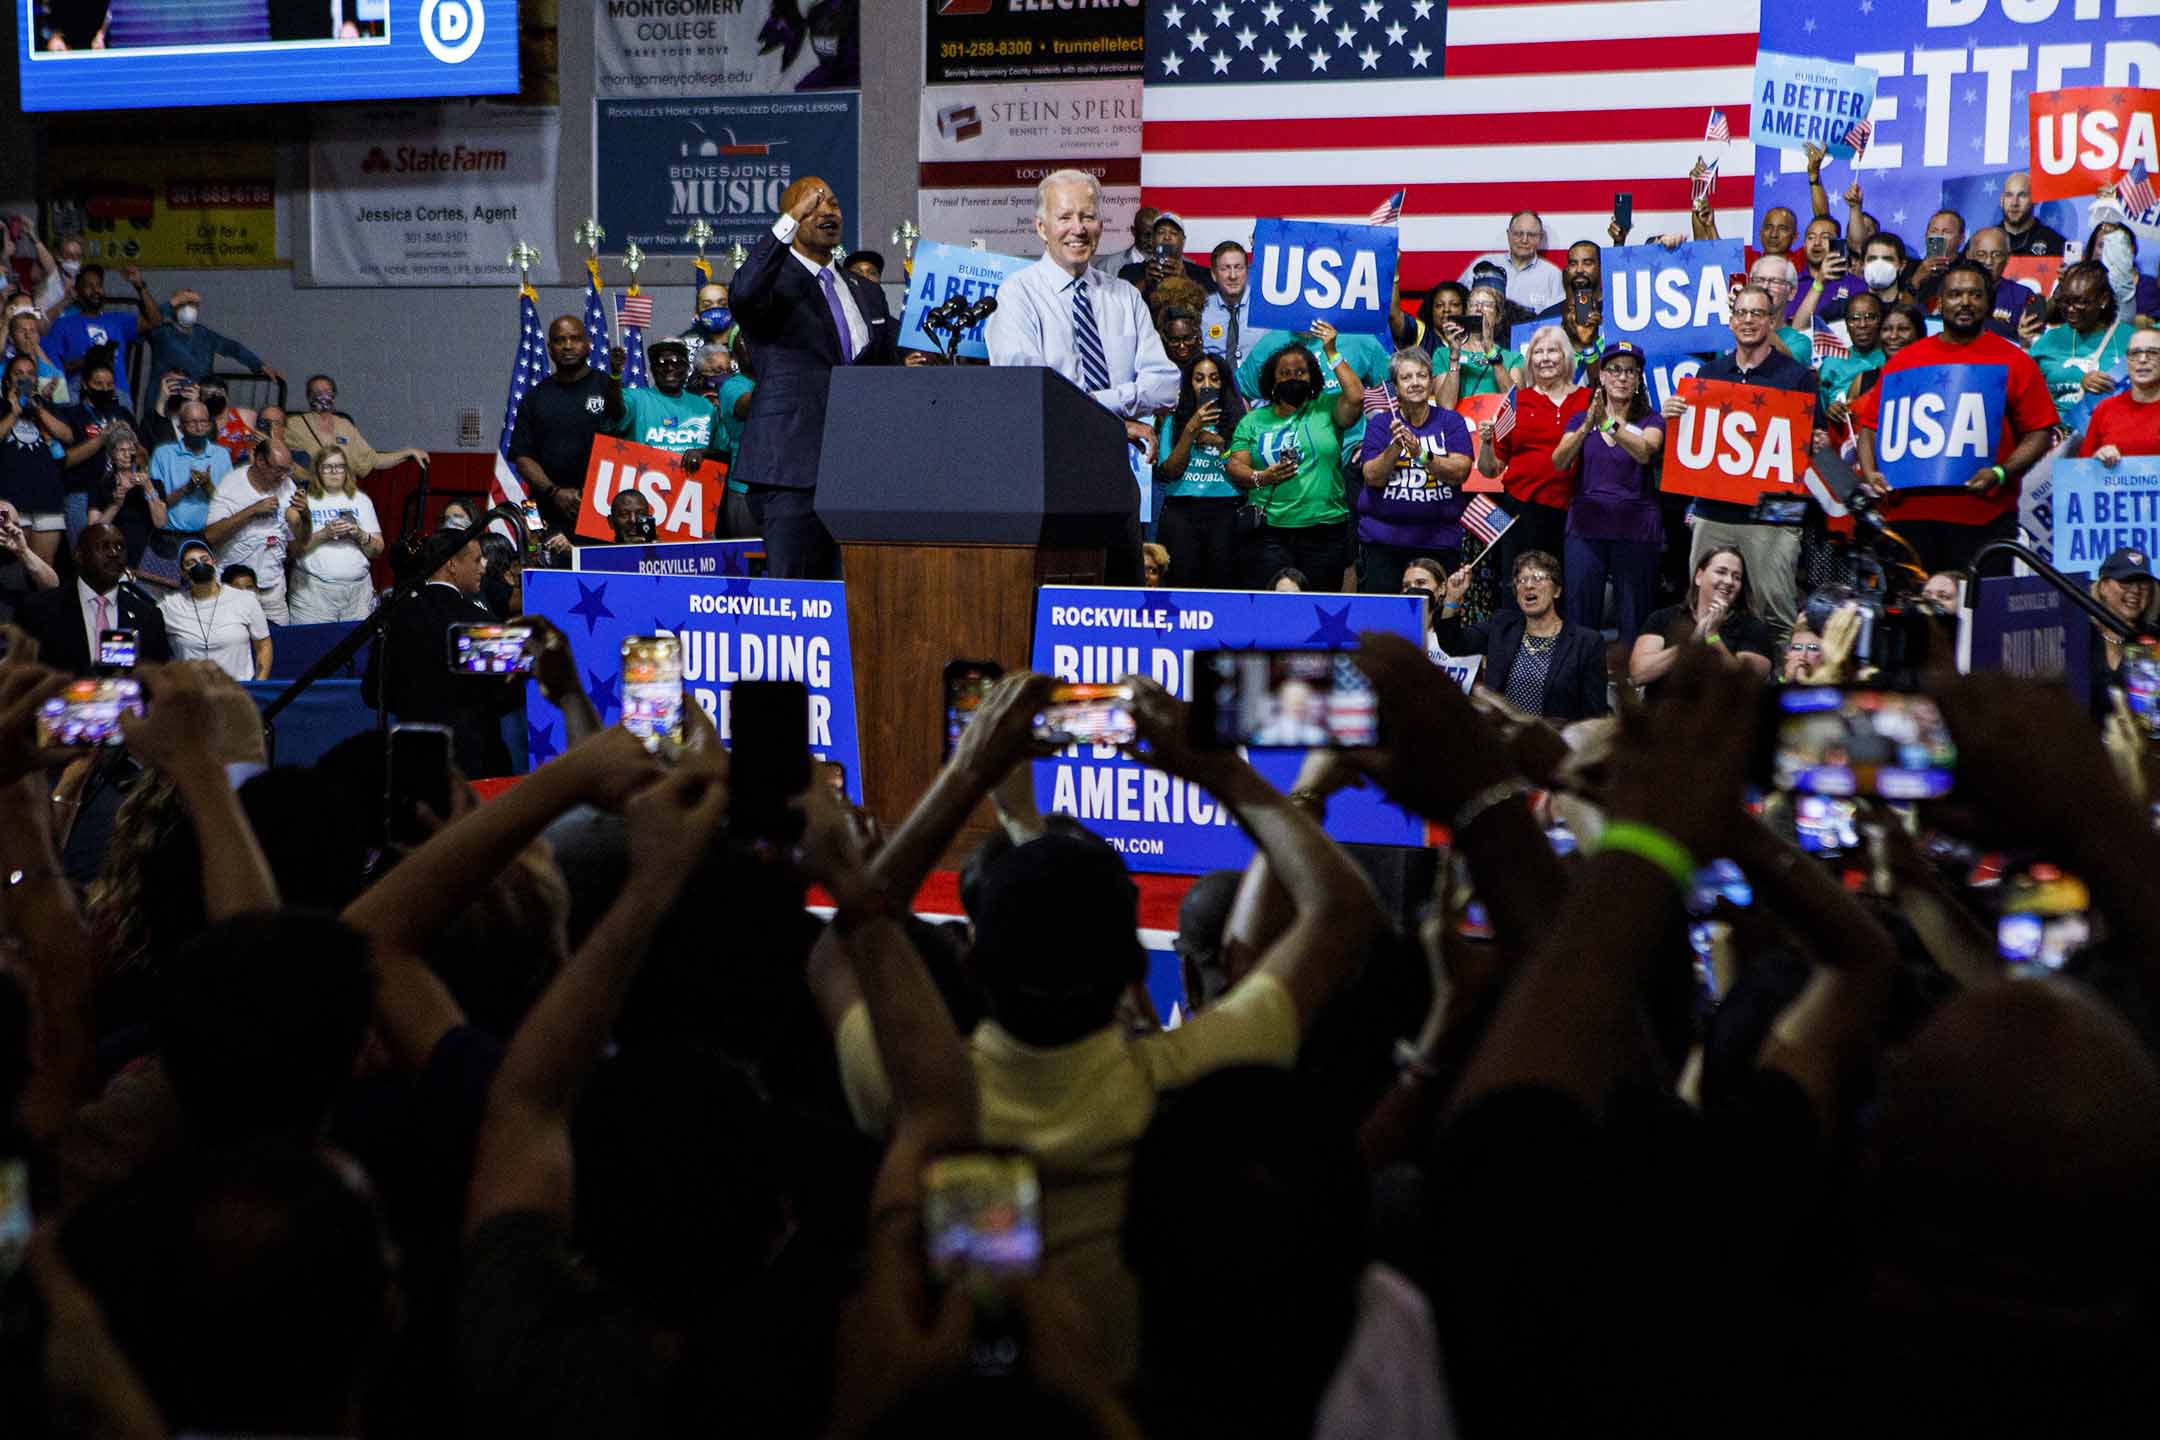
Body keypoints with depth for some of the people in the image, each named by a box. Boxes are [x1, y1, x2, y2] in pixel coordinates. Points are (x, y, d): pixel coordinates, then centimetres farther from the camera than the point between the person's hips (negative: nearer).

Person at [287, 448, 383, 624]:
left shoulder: (361, 500, 14)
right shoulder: (305, 501, 4)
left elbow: (378, 550, 11)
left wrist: (360, 535, -7)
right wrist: (324, 534, -15)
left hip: (358, 589, 3)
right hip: (313, 589, -3)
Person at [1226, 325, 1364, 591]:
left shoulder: (1326, 409, 9)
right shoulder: (1253, 420, 13)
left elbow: (1356, 397, -9)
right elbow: (1234, 465, 8)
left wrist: (1331, 353, -3)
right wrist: (1260, 478, -13)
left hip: (1325, 529, 0)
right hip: (1271, 532, 1)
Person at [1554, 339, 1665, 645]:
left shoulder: (1651, 422, 6)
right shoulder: (1580, 419, 11)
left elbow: (1644, 451, -17)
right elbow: (1559, 462, -6)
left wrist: (1609, 424, -32)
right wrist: (1586, 428, -24)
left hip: (1635, 529, -1)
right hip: (1586, 525, 1)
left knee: (1633, 620, -2)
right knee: (1580, 619, -2)